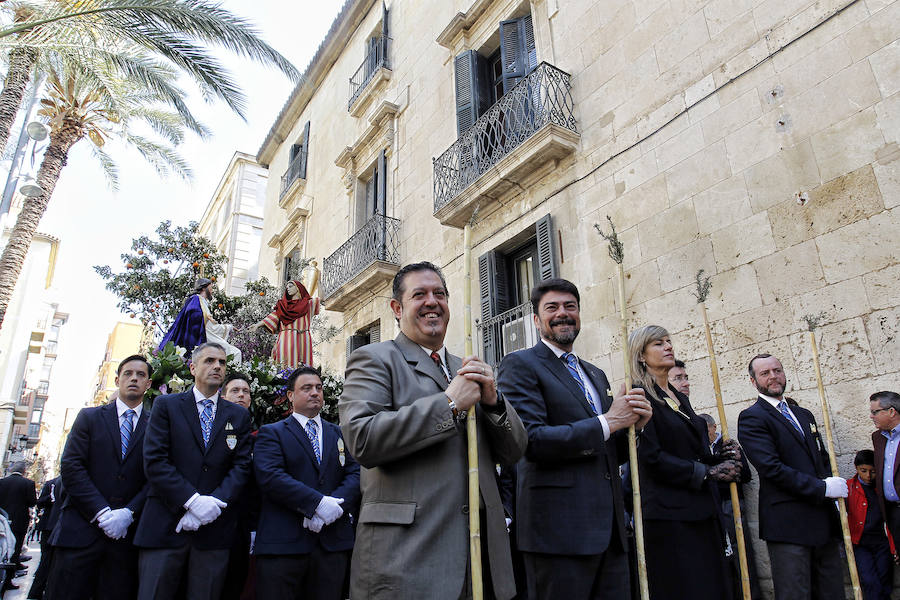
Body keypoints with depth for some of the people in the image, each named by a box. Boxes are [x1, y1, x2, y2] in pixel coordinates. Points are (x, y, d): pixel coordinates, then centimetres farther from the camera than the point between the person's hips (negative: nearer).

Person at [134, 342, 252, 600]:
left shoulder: (239, 415, 12)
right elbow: (154, 461, -5)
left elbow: (241, 466, 4)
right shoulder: (166, 405, 6)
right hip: (164, 527, -2)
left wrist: (212, 503, -12)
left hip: (214, 528, 2)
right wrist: (192, 500, -14)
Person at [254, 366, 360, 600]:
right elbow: (270, 476, -11)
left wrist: (336, 504, -15)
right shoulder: (271, 432, 5)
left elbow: (355, 474, 5)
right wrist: (317, 503, -19)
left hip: (333, 542, 3)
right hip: (282, 543, -3)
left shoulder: (339, 433, 16)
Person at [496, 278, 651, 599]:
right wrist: (607, 422, -12)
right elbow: (530, 441, -17)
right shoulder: (520, 365, -4)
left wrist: (634, 424, -1)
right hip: (559, 529, -7)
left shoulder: (596, 375, 19)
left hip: (609, 529, 7)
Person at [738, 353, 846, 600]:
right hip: (788, 525, -7)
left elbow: (823, 458, 22)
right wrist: (822, 488, -14)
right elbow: (772, 468, -16)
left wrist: (833, 487, 3)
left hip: (823, 522, 7)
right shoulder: (752, 418, -7)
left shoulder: (804, 415, 19)